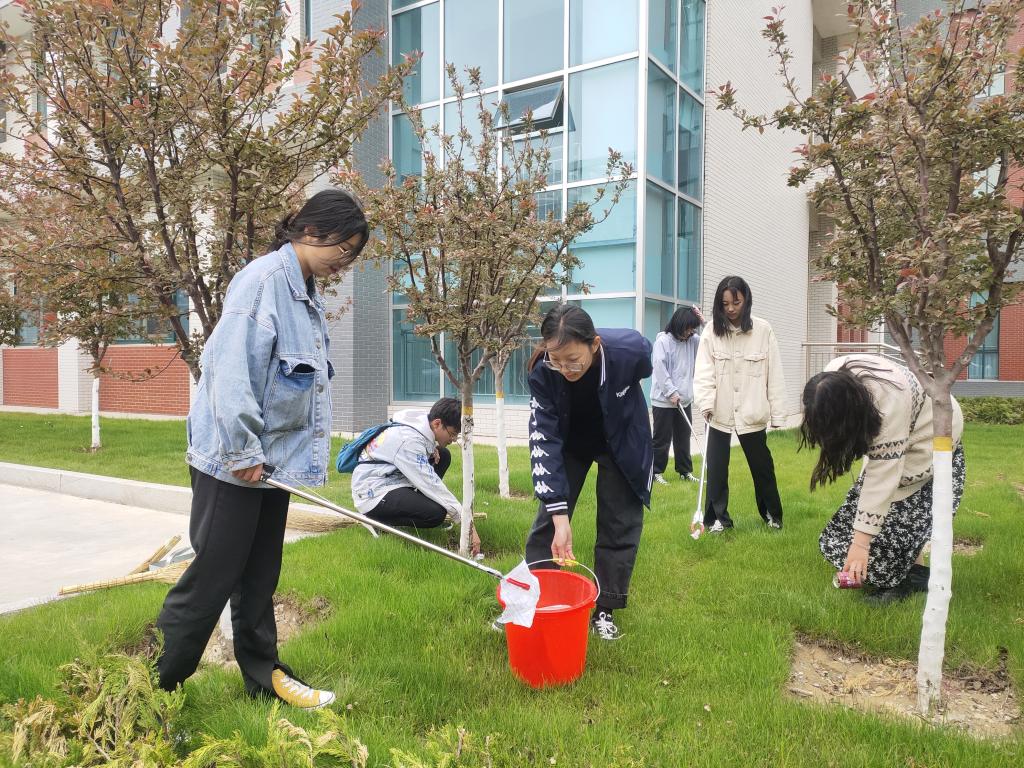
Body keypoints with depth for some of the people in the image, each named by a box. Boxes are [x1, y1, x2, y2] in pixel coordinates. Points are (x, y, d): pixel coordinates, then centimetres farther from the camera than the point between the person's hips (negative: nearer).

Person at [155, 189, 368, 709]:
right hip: (232, 459, -8)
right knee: (214, 573, -1)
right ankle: (150, 684, 16)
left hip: (274, 456, 9)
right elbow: (229, 368, -23)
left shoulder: (308, 295, 12)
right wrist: (242, 450, -21)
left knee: (260, 574, 16)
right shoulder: (263, 279, -16)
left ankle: (263, 675, 27)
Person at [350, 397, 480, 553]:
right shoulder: (409, 440, -27)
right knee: (437, 513, -26)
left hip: (392, 477, 10)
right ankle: (379, 520, -5)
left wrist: (432, 448, -2)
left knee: (443, 455, 6)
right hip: (373, 493, -10)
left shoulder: (421, 418, -2)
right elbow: (431, 484, -29)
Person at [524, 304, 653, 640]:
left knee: (620, 523, 1)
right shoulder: (542, 372, -34)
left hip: (622, 442, 0)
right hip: (569, 442, 0)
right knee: (548, 518, 0)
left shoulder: (631, 349, -35)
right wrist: (560, 515, -36)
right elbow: (544, 439, -32)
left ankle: (604, 609, 16)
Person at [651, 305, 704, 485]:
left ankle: (685, 471, 23)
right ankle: (656, 472, 12)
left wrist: (704, 323, -8)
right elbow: (660, 369, -17)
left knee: (683, 437, 14)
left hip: (685, 400, 6)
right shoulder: (663, 341, -12)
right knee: (662, 438, 2)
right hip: (663, 401, -6)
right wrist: (671, 392, -19)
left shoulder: (692, 340, 7)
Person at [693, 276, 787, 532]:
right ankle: (717, 517, 20)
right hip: (719, 412, 0)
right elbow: (703, 371, -9)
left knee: (762, 465, 14)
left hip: (752, 413, 0)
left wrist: (778, 414, -2)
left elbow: (774, 374, -2)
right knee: (716, 467, 5)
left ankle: (772, 513, 35)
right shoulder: (711, 330, -3)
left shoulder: (763, 330, -5)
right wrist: (706, 403, -22)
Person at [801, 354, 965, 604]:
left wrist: (860, 543, -43)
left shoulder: (890, 404, -45)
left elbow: (882, 478, -44)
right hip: (884, 430, 7)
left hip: (930, 434, -6)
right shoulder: (832, 378, -27)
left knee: (903, 509, -15)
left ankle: (915, 574, 0)